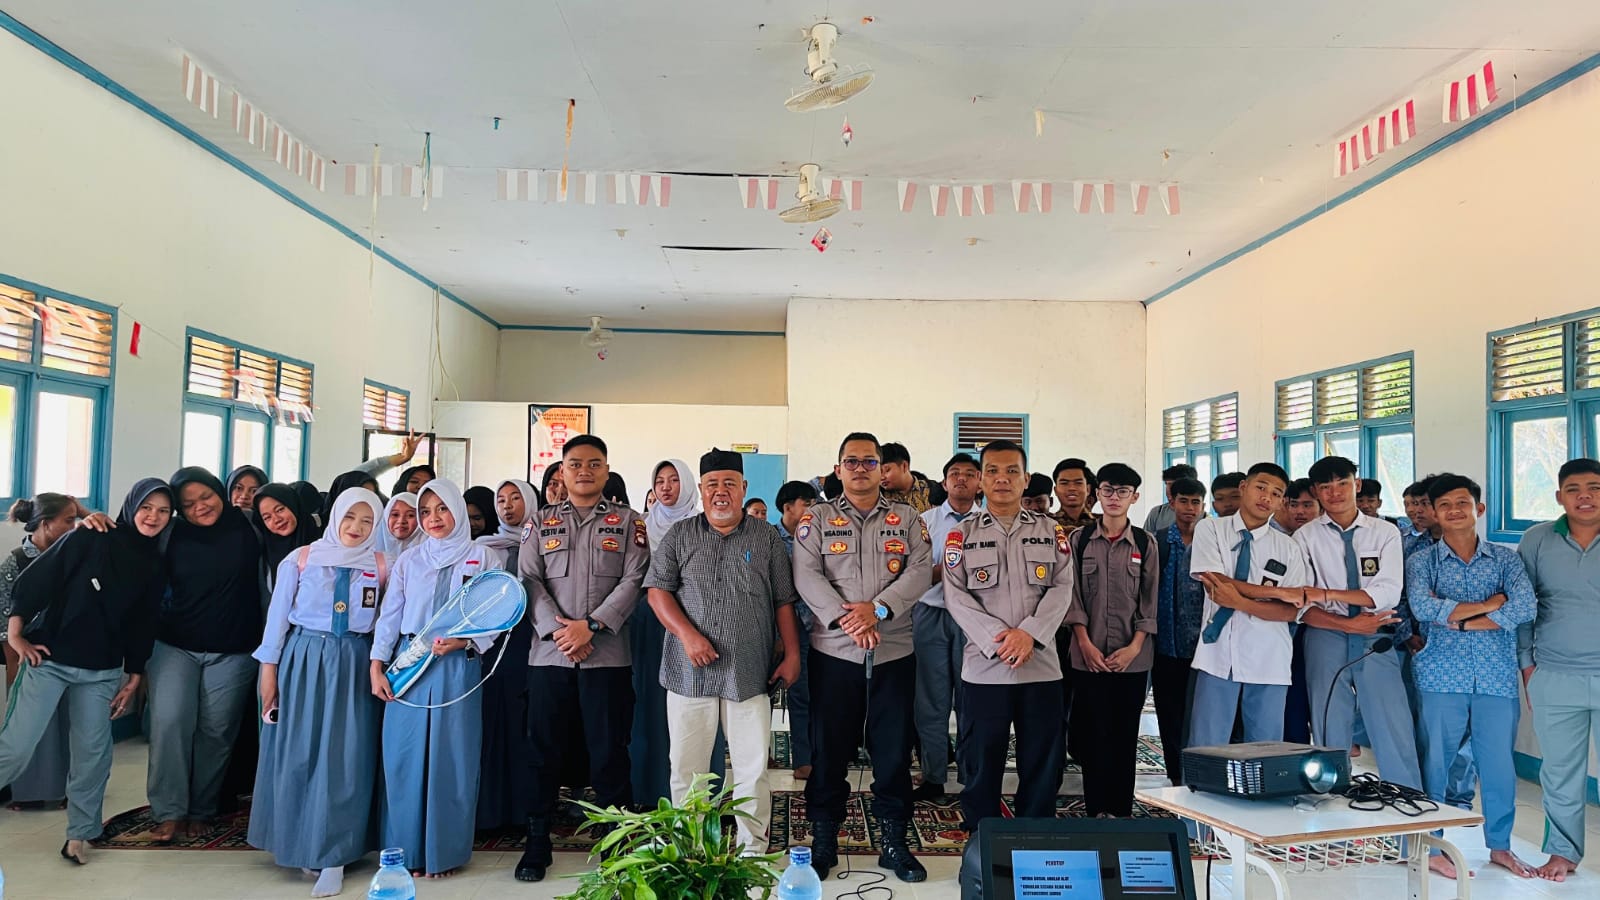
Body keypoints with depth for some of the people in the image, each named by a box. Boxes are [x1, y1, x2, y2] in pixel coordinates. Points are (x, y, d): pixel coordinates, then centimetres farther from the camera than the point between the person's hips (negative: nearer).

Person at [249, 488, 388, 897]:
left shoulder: (381, 566, 2)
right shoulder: (301, 559, 1)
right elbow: (278, 614, 3)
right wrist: (268, 667, 2)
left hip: (352, 664, 0)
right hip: (302, 660, 0)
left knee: (344, 755, -2)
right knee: (298, 752, 5)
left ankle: (332, 856, 5)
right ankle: (299, 842, 21)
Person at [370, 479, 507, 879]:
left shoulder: (484, 557, 2)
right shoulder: (408, 560, 10)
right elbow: (389, 615, 8)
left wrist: (466, 642, -16)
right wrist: (377, 666, 1)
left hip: (459, 667, -2)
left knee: (451, 757, 1)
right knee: (404, 756, 3)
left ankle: (445, 851, 10)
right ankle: (406, 850, 14)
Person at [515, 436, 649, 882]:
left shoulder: (627, 522, 7)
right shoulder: (542, 523, 13)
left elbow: (633, 581, -3)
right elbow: (529, 580, 3)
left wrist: (591, 626, -15)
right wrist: (556, 629, -12)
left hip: (608, 656, -2)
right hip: (549, 654, 2)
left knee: (609, 753, 3)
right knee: (544, 751, 7)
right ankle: (537, 843, 19)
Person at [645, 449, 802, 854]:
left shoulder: (767, 539, 7)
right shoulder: (679, 536, 8)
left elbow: (784, 602, 9)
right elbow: (657, 590, 2)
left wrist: (792, 654, 4)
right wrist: (687, 634, -11)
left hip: (749, 673, 0)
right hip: (689, 671, 1)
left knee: (753, 768, 2)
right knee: (686, 767, 7)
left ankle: (753, 849, 15)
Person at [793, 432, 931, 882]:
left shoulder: (907, 519, 9)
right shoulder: (817, 519, 6)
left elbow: (919, 572, -3)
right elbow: (807, 576, -5)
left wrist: (877, 609, -18)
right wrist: (844, 617, -19)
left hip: (894, 651, 1)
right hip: (834, 651, -1)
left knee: (893, 749, 7)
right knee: (829, 748, 6)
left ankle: (894, 842, 20)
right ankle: (823, 840, 19)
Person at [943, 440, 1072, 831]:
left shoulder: (1051, 531, 9)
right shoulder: (961, 535, 5)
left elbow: (1062, 587, 1)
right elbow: (956, 595, -2)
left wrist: (1029, 633, -14)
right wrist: (996, 638, -14)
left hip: (1041, 664, 1)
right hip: (983, 666, -1)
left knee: (1042, 763, 7)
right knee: (981, 762, 6)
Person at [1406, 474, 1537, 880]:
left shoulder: (1506, 559, 7)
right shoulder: (1422, 561, 2)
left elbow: (1526, 607, -10)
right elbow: (1422, 607, -16)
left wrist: (1457, 619, -13)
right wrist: (1490, 604, -11)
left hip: (1497, 677, 2)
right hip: (1442, 676, -2)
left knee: (1500, 763, 9)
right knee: (1435, 761, 5)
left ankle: (1500, 845, 27)